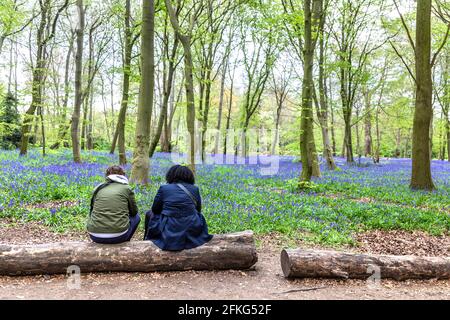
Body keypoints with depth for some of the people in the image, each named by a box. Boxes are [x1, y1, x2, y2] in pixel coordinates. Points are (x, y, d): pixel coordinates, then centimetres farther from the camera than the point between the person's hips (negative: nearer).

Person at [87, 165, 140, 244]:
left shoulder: (98, 188, 12)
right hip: (118, 236, -3)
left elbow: (92, 210, 21)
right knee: (136, 217, 27)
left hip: (95, 236, 3)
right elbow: (134, 212, 15)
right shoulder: (126, 188, 5)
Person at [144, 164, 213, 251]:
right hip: (191, 233, 2)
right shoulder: (195, 189, 2)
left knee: (149, 214, 26)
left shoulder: (164, 188, -6)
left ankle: (148, 240, 42)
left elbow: (155, 209, 5)